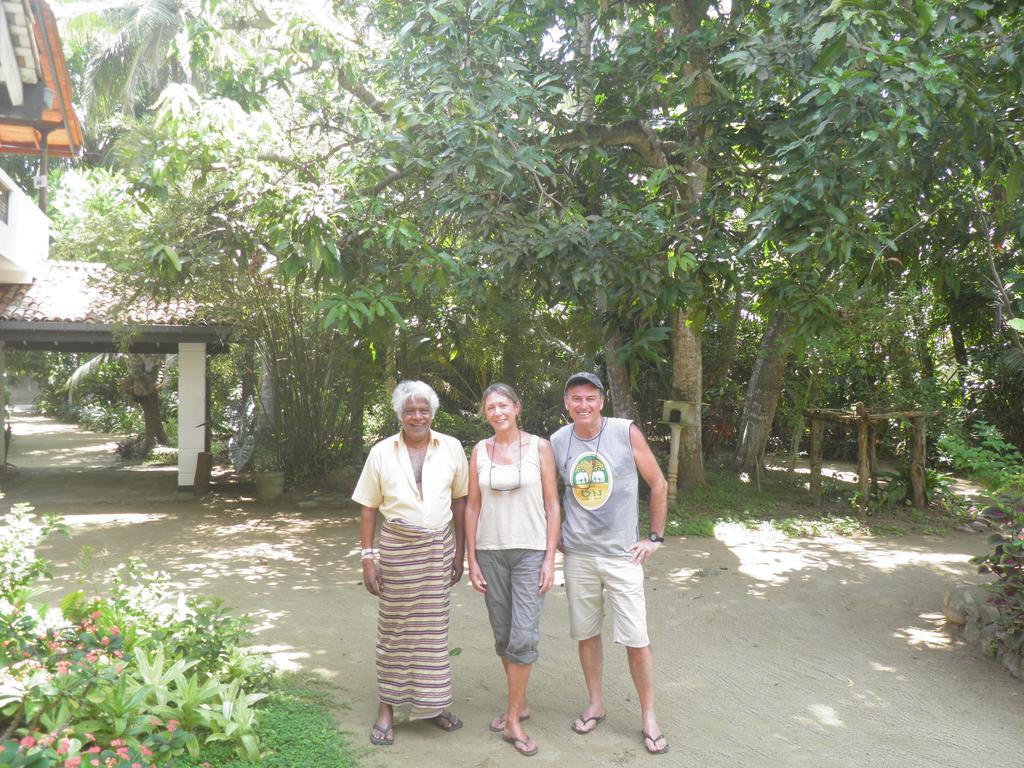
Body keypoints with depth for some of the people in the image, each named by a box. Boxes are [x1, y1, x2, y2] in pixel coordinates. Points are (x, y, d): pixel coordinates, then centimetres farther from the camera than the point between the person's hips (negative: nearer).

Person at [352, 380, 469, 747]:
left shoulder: (451, 448, -1)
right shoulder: (381, 452, -2)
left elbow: (460, 500, 5)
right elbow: (368, 508, 1)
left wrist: (460, 551, 4)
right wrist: (368, 556, -3)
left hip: (438, 549, 1)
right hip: (396, 549, -1)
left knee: (433, 627, 9)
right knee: (394, 627, 7)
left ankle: (433, 703, 25)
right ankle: (386, 708, 20)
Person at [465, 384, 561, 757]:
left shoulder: (539, 447, -3)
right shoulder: (480, 451, 4)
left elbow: (552, 506, -2)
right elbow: (472, 507, 6)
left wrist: (550, 559, -7)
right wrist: (472, 559, 2)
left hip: (531, 551, -3)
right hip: (491, 552, 3)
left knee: (523, 636, -9)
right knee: (503, 636, 10)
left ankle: (512, 719, 5)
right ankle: (520, 703, 29)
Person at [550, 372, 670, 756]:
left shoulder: (626, 433, -9)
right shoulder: (557, 442, -2)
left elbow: (659, 485, -1)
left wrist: (655, 536, -1)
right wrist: (555, 535, 10)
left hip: (622, 554, -2)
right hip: (577, 554, 3)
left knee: (636, 639, 1)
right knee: (586, 633, 13)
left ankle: (648, 717, 18)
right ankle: (596, 703, 32)